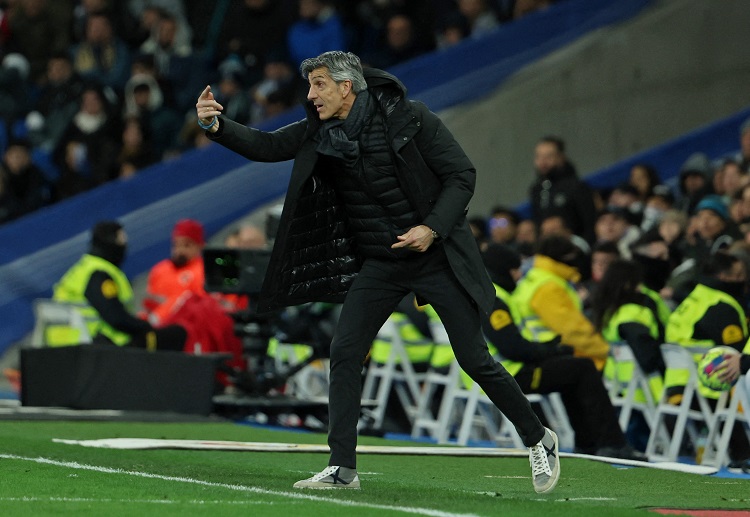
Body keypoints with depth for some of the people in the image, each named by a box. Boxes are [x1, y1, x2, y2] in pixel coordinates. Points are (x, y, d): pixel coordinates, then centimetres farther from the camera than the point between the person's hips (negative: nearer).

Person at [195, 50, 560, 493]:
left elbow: (462, 175, -11)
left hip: (437, 256, -5)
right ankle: (343, 469, -1)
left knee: (475, 361, -3)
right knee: (344, 353, -7)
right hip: (378, 265, 5)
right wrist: (218, 125, -20)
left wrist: (433, 227, -22)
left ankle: (539, 440, 17)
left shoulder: (409, 118, -14)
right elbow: (268, 146, -4)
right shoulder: (321, 132, 0)